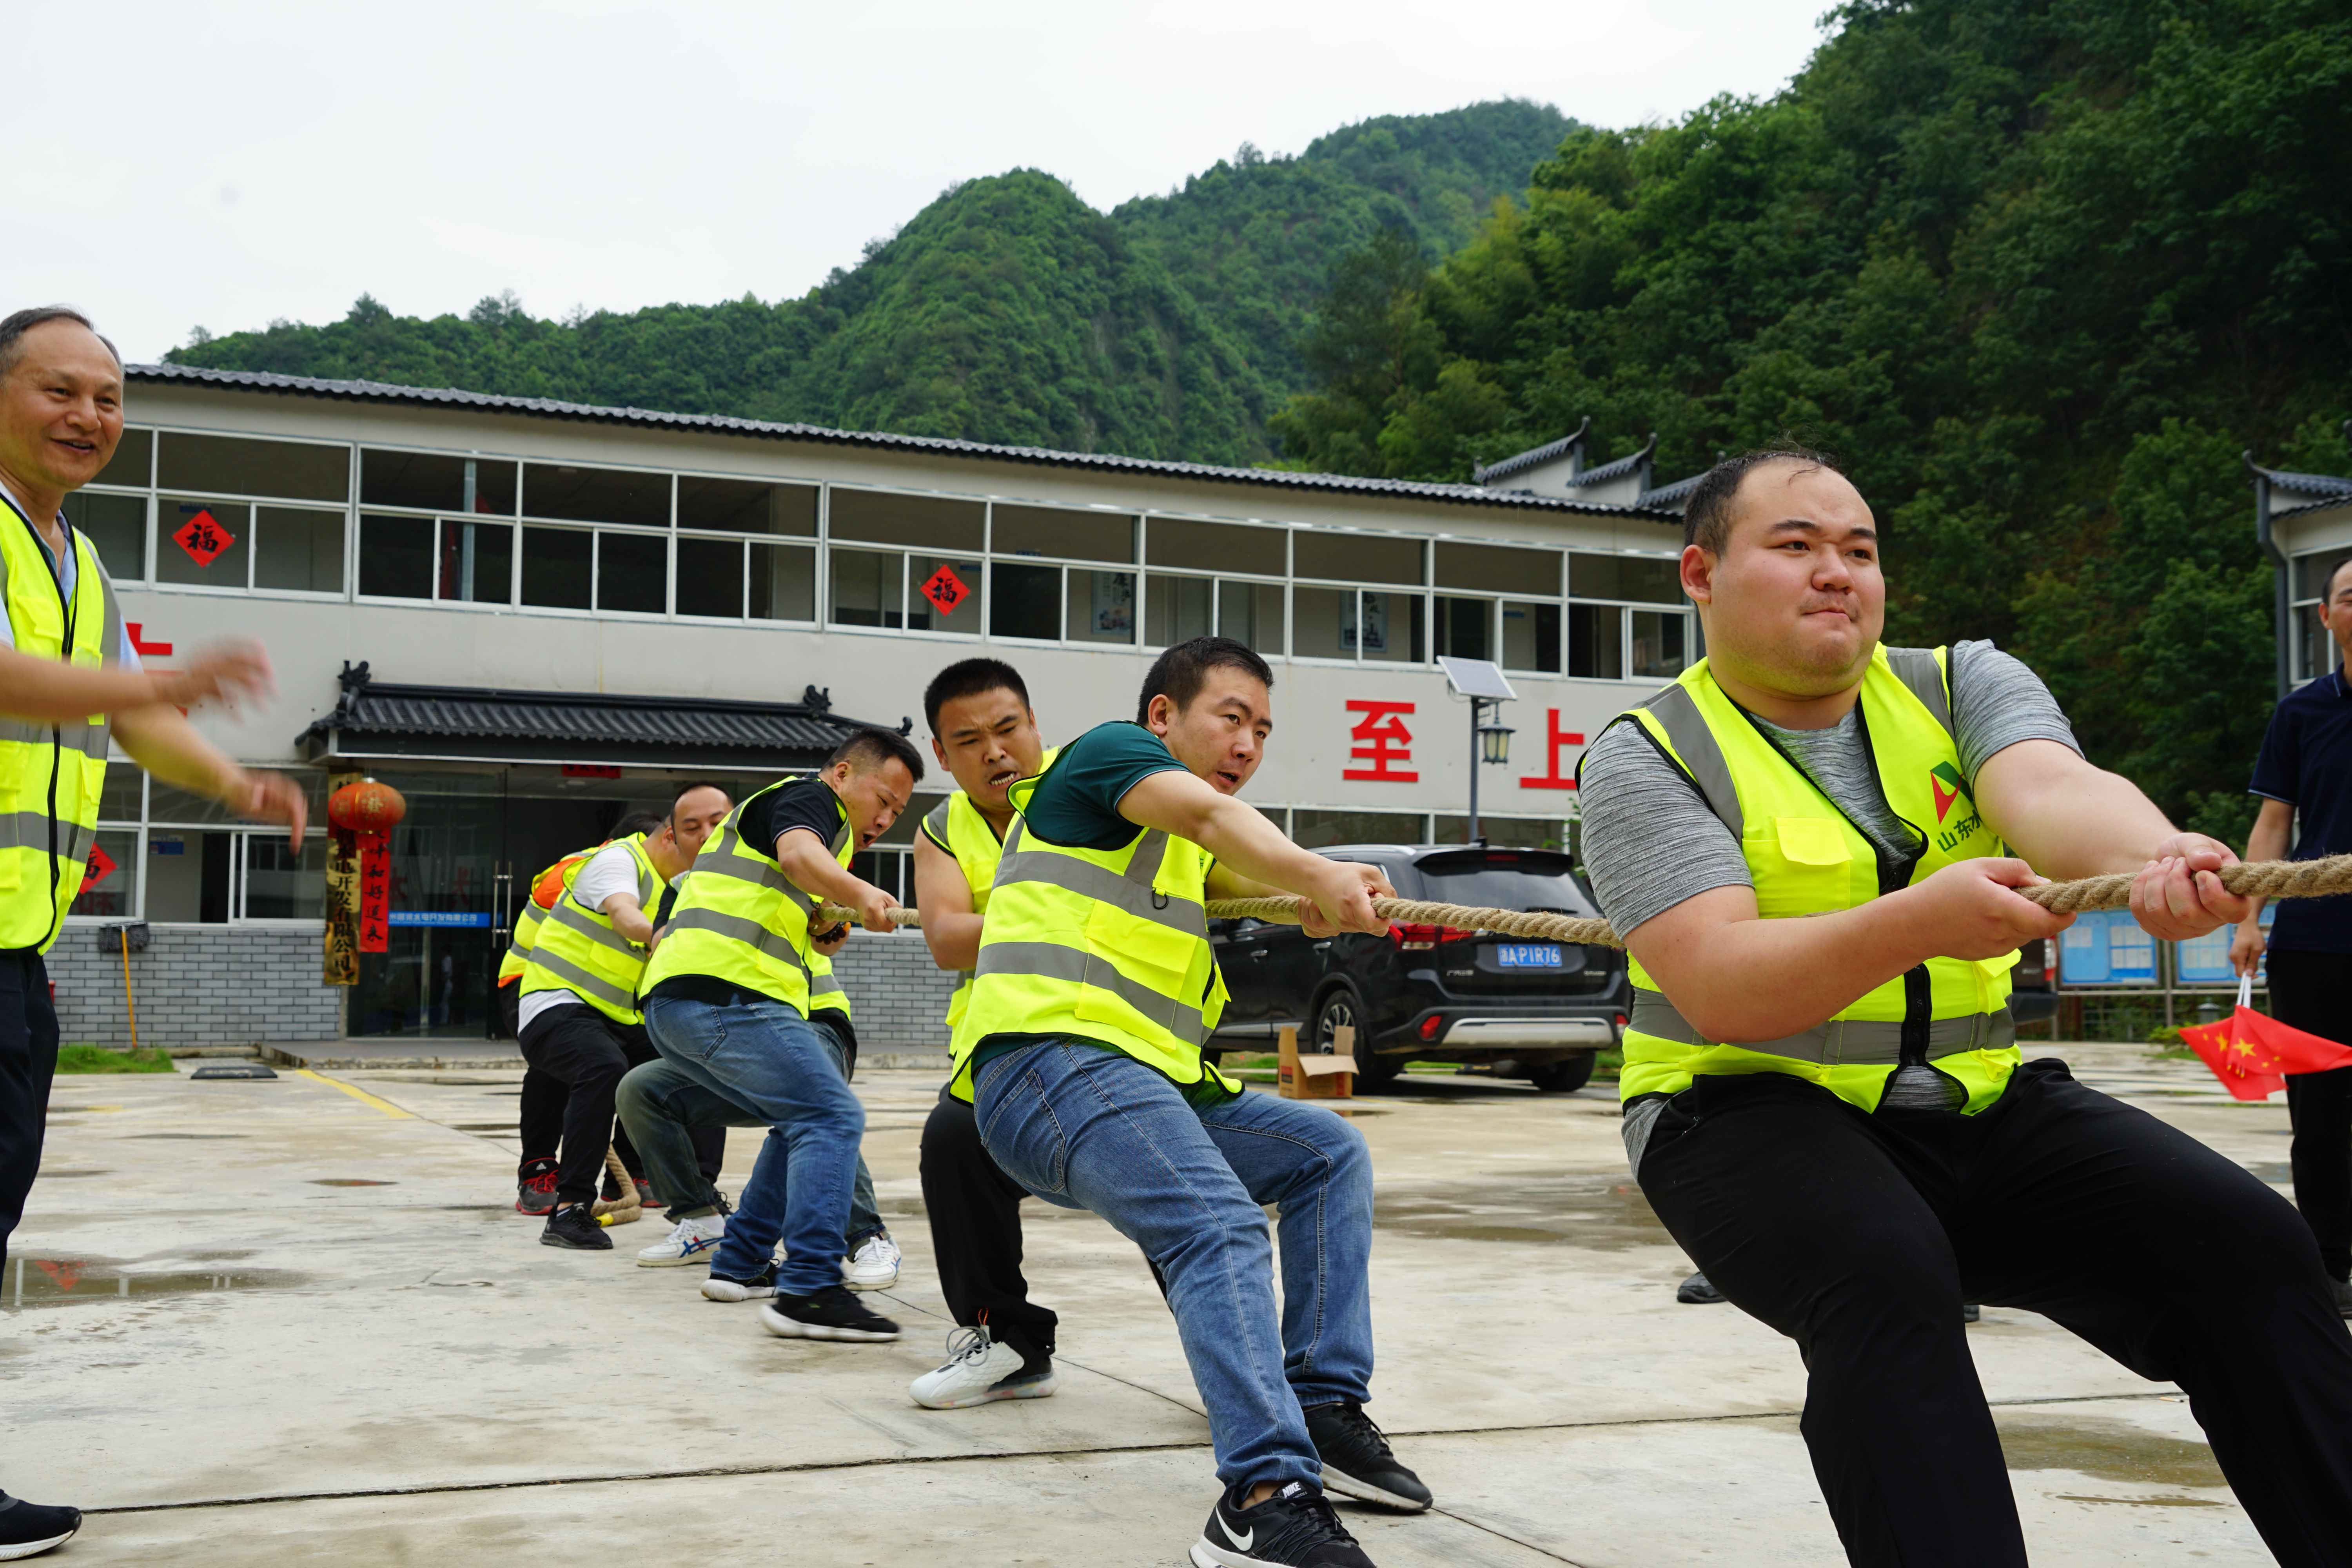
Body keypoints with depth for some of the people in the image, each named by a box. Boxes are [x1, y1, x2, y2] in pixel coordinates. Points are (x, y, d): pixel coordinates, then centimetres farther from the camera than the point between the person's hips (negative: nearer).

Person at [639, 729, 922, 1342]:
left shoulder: (775, 804, 33)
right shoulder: (811, 796, 2)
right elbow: (798, 854, -23)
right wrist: (861, 893, -39)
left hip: (674, 1003, 10)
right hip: (724, 990, -10)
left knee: (804, 1118, 21)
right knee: (833, 1117, -16)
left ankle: (741, 1262, 21)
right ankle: (809, 1290, -27)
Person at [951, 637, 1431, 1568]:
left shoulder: (1184, 852, 32)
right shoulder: (1109, 750, 5)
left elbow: (1245, 873, 15)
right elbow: (1207, 814, -13)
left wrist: (1321, 898, -6)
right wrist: (1318, 874, -24)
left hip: (1147, 1080, 9)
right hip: (1055, 1058, -9)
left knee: (1329, 1151, 10)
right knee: (1223, 1226, -28)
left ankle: (1323, 1408, 3)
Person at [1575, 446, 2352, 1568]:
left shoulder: (1961, 685, 6)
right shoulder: (1647, 758, -5)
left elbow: (2053, 790, -17)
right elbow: (1722, 990, -18)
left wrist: (2153, 855, -41)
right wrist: (1916, 922, -35)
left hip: (1975, 1103, 4)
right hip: (1755, 1110, -4)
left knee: (2248, 1242, -16)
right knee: (1888, 1280, -35)